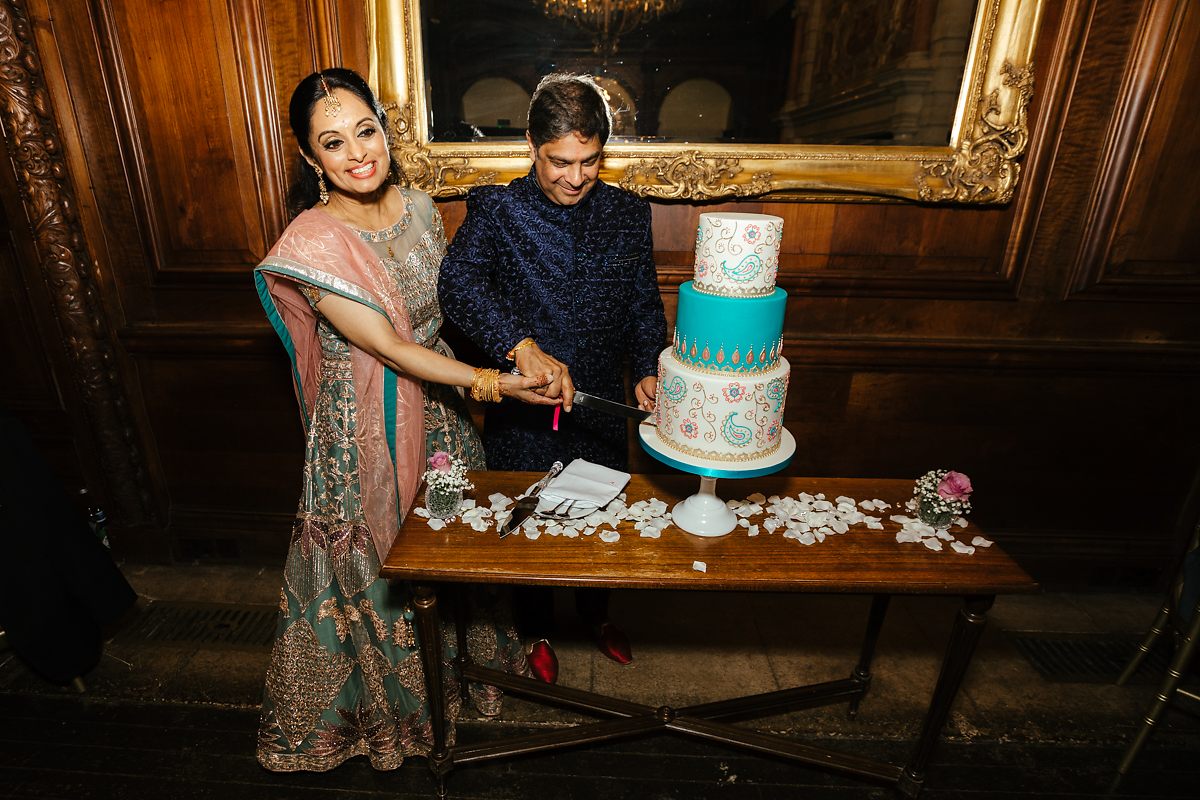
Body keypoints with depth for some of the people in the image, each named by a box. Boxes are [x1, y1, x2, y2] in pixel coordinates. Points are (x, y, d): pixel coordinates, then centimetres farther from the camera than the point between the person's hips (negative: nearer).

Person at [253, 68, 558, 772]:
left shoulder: (419, 208, -1)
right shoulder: (312, 244, -21)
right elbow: (389, 348, -23)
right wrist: (494, 384, -27)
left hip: (437, 404, 6)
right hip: (365, 426, -6)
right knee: (378, 557, 13)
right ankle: (389, 697, 43)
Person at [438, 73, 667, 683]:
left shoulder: (628, 213, -1)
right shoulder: (498, 209, -11)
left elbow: (644, 304, 4)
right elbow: (457, 282, -28)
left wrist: (646, 370, -12)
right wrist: (522, 347, -42)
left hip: (603, 407, 3)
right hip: (523, 412, -2)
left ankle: (596, 612, 53)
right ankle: (537, 627, 48)